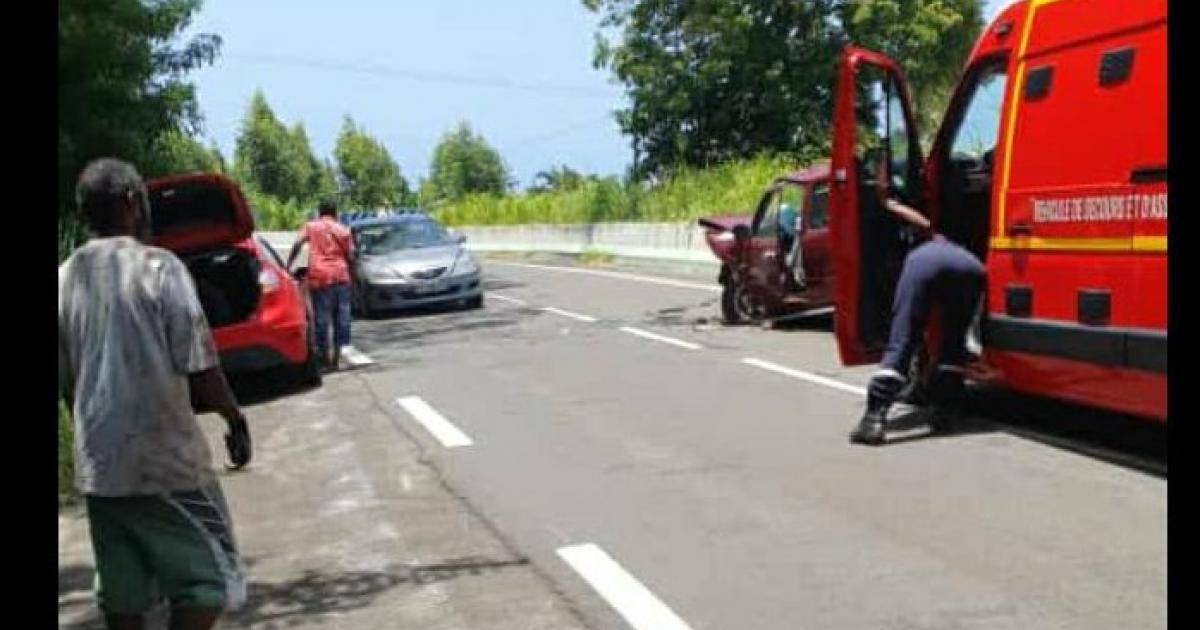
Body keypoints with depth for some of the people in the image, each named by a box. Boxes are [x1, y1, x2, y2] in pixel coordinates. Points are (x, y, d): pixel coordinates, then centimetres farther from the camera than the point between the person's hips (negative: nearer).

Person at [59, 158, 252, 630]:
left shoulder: (67, 278, 5)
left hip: (98, 464, 6)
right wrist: (236, 419, 0)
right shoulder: (158, 267, -12)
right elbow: (199, 365, -15)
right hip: (165, 457, -6)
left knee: (121, 589, 14)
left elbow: (65, 382, 11)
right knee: (208, 573, 6)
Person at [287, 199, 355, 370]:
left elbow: (297, 245, -2)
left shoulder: (311, 226, 12)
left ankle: (325, 358, 4)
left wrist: (288, 265, 1)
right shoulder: (343, 230, 15)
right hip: (341, 276, 1)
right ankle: (336, 357, 4)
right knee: (341, 317, 5)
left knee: (321, 318, 1)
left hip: (319, 275, -1)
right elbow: (350, 255, 10)